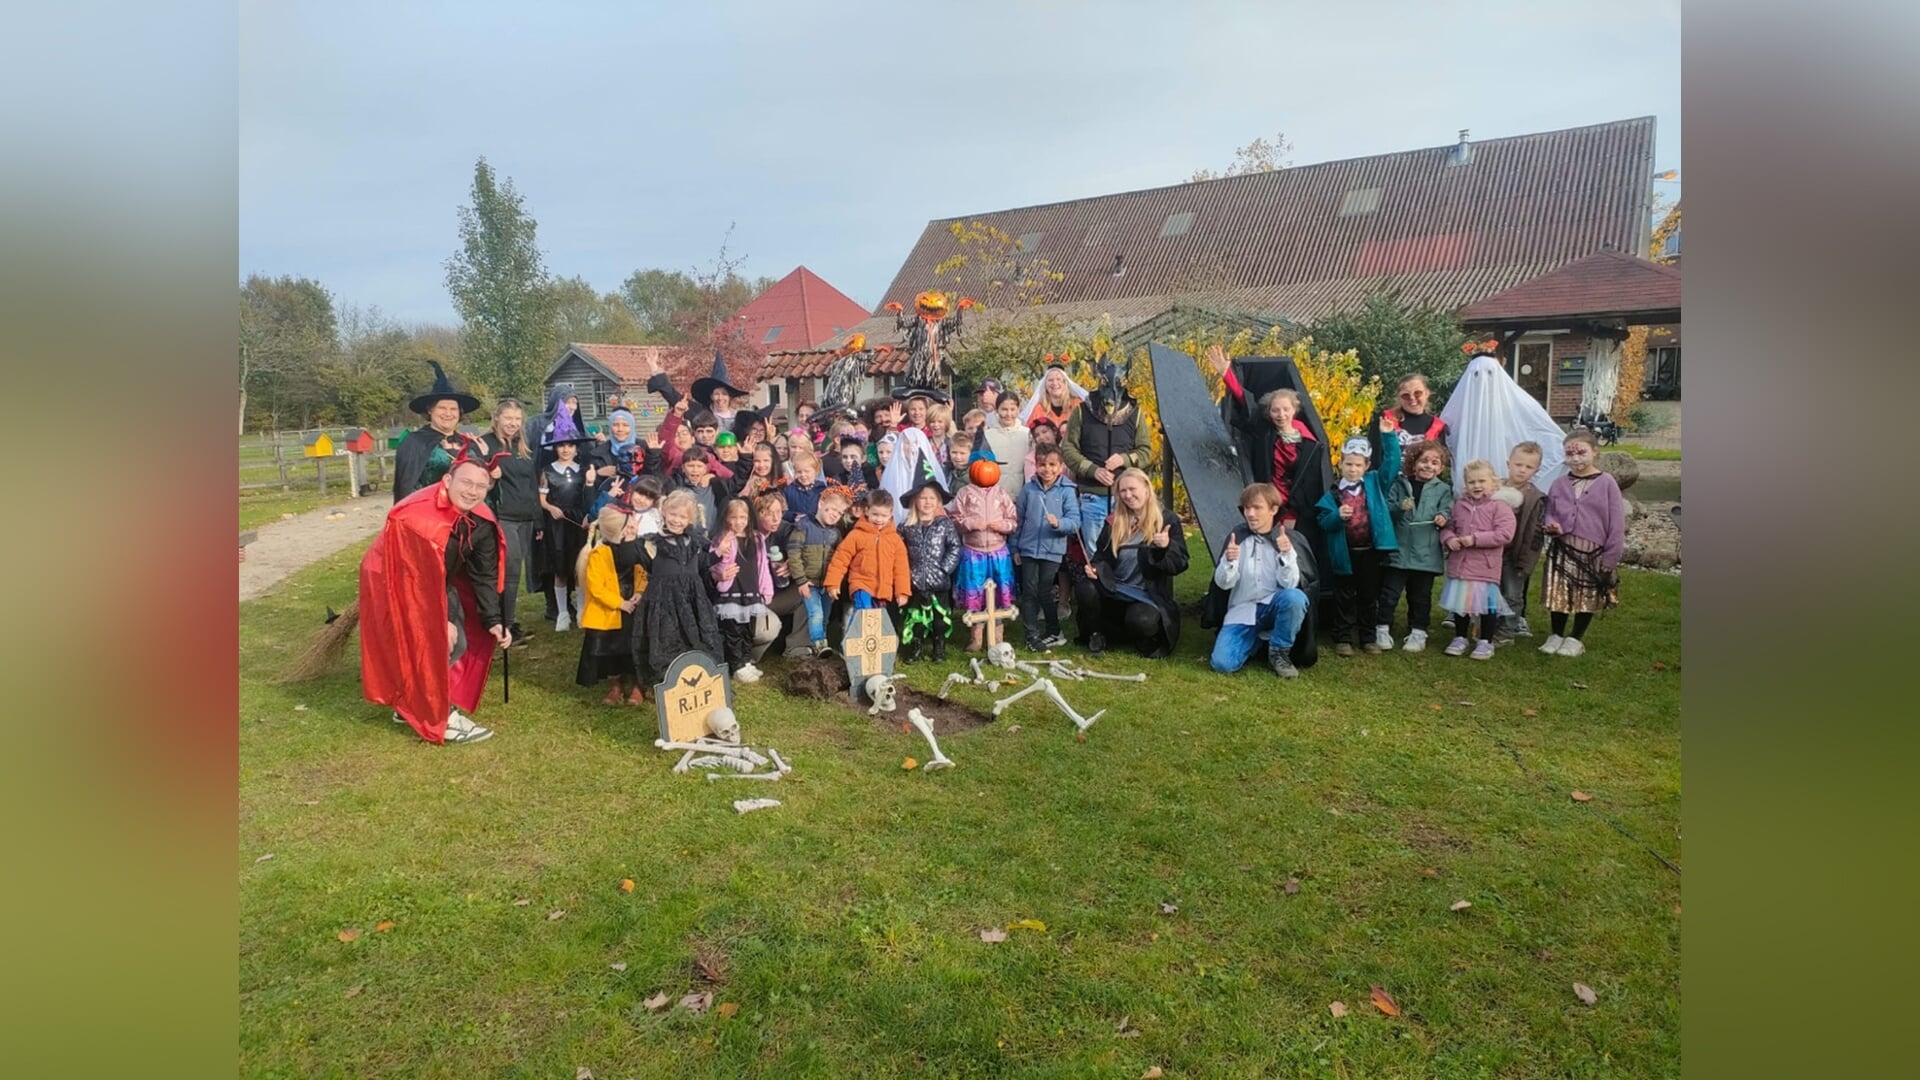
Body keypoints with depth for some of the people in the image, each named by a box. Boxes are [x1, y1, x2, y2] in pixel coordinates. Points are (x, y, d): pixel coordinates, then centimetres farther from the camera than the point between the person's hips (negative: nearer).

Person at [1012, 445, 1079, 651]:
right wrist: (1015, 547, 8)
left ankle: (1053, 632, 25)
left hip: (1052, 551, -2)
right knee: (1029, 592, 4)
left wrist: (1058, 523, -28)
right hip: (1028, 549, 2)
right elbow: (1018, 518, 8)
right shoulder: (1028, 489, 2)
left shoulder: (1067, 491, -5)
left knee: (1046, 593, 6)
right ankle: (1032, 635, 14)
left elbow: (1074, 521, -9)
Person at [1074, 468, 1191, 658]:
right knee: (1085, 589, -29)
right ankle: (1097, 633, 0)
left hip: (1148, 596, -3)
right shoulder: (1114, 522, 8)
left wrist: (1166, 548, -27)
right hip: (1113, 591, 3)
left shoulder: (1168, 522, -2)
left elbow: (1180, 565, -7)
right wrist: (1092, 568, -8)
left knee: (1142, 621, -36)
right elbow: (1101, 556, 15)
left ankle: (1148, 640, 3)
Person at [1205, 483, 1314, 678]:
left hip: (1274, 606, -1)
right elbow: (1223, 583, -5)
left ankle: (1279, 653, -9)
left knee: (1295, 597, -36)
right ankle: (1255, 639, 16)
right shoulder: (1237, 536, -1)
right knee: (1222, 663, -19)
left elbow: (1290, 584, -15)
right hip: (1242, 610, 1)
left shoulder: (1290, 539, -6)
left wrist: (1287, 554, -31)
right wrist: (1228, 562, -26)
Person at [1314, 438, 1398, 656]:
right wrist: (1338, 516, -29)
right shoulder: (1333, 494, -3)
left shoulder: (1374, 483, 5)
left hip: (1370, 551, 2)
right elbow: (1323, 524, -8)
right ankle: (1342, 638, 14)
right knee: (1344, 597, 7)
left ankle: (1367, 637, 23)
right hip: (1345, 552, -2)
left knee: (1369, 596, 12)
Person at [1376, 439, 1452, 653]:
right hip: (1398, 550, -1)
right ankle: (1382, 629, 13)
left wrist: (1443, 518, -24)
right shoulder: (1400, 484, 4)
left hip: (1426, 553, 1)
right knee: (1389, 592, 2)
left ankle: (1418, 632, 22)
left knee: (1420, 595, 11)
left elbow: (1446, 510, -3)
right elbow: (1386, 509, -1)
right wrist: (1399, 507, -20)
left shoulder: (1443, 489, 6)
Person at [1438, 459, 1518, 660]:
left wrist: (1475, 539, -21)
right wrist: (1449, 539, -10)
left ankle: (1486, 642, 19)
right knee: (1460, 602, 14)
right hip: (1459, 564, 4)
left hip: (1485, 567, -4)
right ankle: (1460, 638, 28)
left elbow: (1505, 534, -17)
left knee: (1487, 604, 5)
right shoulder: (1460, 505, 6)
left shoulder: (1500, 506, -8)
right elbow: (1448, 527, 13)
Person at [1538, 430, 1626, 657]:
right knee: (1558, 594, 6)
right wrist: (1550, 525, -8)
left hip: (1593, 553, -2)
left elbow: (1616, 524, -5)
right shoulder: (1559, 484, 5)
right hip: (1562, 550, 2)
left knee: (1587, 596, 9)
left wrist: (1610, 559, -7)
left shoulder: (1606, 484, -5)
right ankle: (1556, 635, 25)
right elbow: (1549, 513, 17)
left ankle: (1576, 638, 25)